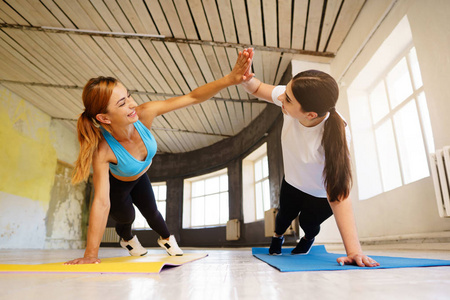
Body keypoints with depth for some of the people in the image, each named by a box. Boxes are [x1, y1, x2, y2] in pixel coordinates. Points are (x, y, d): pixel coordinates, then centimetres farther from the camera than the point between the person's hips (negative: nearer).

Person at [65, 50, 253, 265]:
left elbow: (192, 97, -38)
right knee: (126, 217, 15)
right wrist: (91, 253, -42)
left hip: (139, 177, 3)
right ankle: (127, 238, 57)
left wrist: (229, 79, -49)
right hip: (115, 185, -3)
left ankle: (166, 238, 51)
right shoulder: (103, 150, -44)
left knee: (150, 211, 15)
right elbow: (101, 202, -43)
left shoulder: (144, 114, -37)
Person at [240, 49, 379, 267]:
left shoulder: (334, 137, -44)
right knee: (285, 215, 21)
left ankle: (308, 239, 58)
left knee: (308, 222, 16)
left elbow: (339, 195, -45)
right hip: (293, 182, 4)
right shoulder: (292, 98, -32)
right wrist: (245, 76, -39)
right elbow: (258, 89, -15)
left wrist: (354, 251, -50)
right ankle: (277, 237, 60)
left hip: (321, 194, -3)